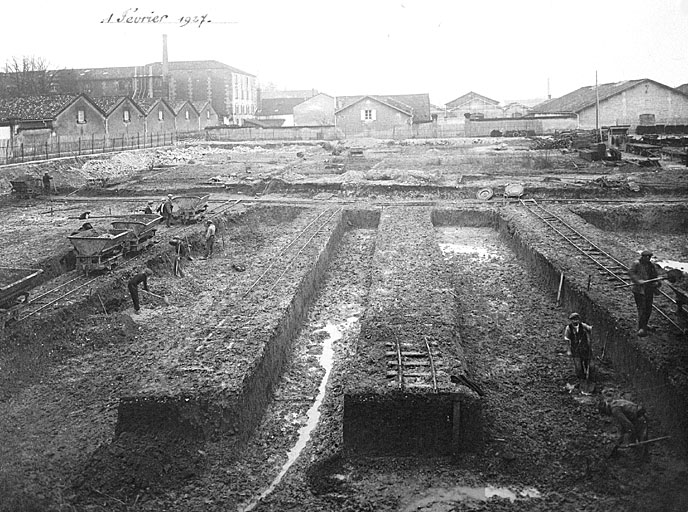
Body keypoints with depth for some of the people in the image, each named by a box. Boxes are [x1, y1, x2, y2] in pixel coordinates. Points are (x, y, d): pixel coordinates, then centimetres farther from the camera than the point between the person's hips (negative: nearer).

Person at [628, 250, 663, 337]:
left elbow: (654, 278, 15)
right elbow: (630, 272, -19)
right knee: (642, 309, -10)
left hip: (649, 291, 6)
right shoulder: (636, 264, -6)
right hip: (639, 290, -6)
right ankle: (641, 328, -6)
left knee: (648, 309, 15)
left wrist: (657, 283, -7)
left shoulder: (652, 266, 11)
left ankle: (644, 325, 34)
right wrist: (638, 280, -32)